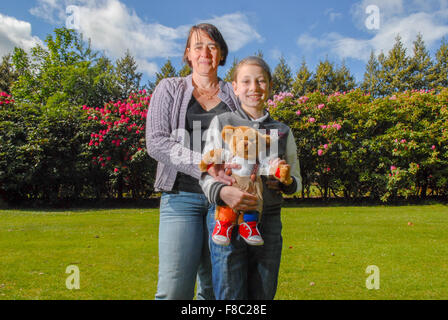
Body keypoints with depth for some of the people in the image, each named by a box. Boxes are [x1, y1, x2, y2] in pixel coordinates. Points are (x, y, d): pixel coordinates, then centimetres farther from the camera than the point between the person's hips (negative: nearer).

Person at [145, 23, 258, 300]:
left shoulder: (234, 95, 14)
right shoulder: (170, 88, 9)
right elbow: (156, 142, -4)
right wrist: (204, 165, -20)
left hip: (225, 199, 2)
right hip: (182, 197, -2)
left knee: (215, 288, 7)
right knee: (174, 290, -11)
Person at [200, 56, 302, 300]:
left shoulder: (282, 131, 11)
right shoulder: (221, 123, 4)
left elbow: (296, 180, 15)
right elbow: (207, 175, 0)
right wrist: (223, 192, -22)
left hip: (269, 223, 3)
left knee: (263, 295, 10)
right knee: (230, 296, -1)